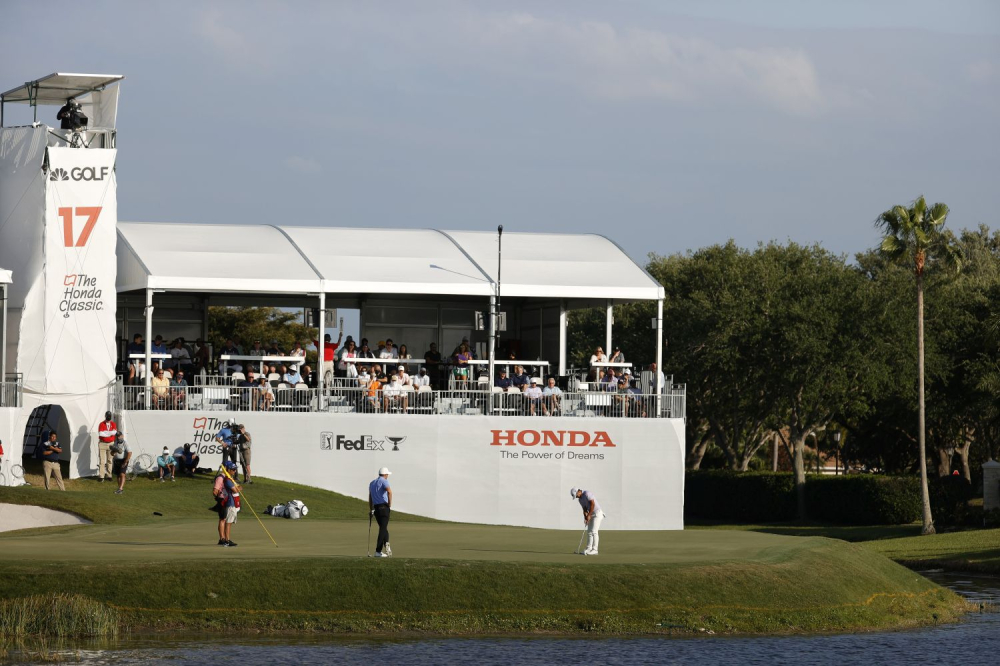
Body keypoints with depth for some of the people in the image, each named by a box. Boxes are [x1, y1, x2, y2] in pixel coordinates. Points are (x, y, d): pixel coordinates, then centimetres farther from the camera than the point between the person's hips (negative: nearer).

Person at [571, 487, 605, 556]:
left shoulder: (587, 493, -17)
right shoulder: (580, 499, 11)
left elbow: (592, 504, -24)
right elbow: (585, 509, 11)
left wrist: (589, 515, -21)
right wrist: (585, 518, -7)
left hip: (597, 513, -9)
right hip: (591, 515, 9)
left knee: (594, 531, -13)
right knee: (589, 532, 7)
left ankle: (594, 550, -12)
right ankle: (589, 549, 9)